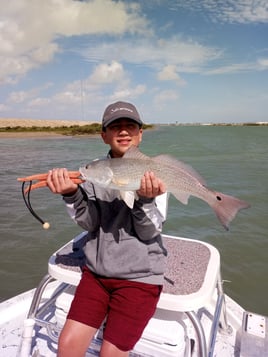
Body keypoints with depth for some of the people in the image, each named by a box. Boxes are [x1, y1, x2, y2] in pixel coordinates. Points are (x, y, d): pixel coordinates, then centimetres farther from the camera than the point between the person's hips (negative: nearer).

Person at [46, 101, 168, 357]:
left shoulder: (153, 174, -8)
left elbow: (148, 232, -11)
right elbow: (89, 224, -7)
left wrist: (145, 199, -29)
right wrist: (72, 194, -23)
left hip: (140, 276, -3)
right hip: (97, 271, 3)